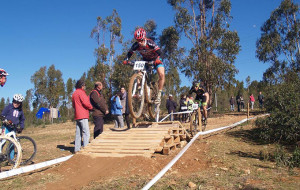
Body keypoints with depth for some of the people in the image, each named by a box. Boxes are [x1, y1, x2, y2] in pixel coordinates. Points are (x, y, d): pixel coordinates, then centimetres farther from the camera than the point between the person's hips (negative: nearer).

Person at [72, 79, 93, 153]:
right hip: (83, 115, -9)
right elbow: (86, 103, -16)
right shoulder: (81, 92, -9)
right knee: (86, 132, -10)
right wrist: (91, 107, 0)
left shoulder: (74, 93, 19)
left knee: (78, 133, 11)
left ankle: (77, 149, 13)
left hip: (77, 116, 9)